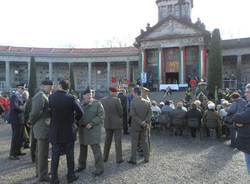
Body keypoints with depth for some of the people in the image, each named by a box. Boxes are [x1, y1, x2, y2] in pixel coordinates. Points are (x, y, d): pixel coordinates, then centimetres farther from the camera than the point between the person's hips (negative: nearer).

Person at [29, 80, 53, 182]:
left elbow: (36, 111, 17)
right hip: (43, 127, -10)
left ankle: (40, 171, 33)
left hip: (40, 127, 10)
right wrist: (32, 121, -12)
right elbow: (36, 111, -27)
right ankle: (42, 175, 9)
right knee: (43, 153, -1)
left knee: (39, 152, 19)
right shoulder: (41, 96, -18)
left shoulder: (41, 95, 15)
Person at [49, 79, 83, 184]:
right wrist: (75, 119, 11)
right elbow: (80, 112, -9)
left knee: (55, 155, 11)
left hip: (55, 131, 2)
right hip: (69, 131, -2)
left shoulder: (51, 97, -7)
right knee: (70, 154, 11)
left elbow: (50, 110, 0)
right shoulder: (70, 98, -15)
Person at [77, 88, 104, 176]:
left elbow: (101, 115, -11)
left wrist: (91, 123, -18)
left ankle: (99, 168, 6)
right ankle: (81, 165, 34)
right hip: (82, 130, 5)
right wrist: (79, 123, -1)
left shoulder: (97, 104, -5)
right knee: (83, 148, 16)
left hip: (93, 129, -5)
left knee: (96, 148, -5)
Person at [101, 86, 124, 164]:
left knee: (107, 140, 17)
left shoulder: (102, 100, 0)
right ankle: (119, 159, 12)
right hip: (116, 123, -5)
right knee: (118, 141, 5)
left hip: (107, 123, 5)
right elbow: (121, 112, -10)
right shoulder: (117, 100, -15)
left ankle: (105, 157, 26)